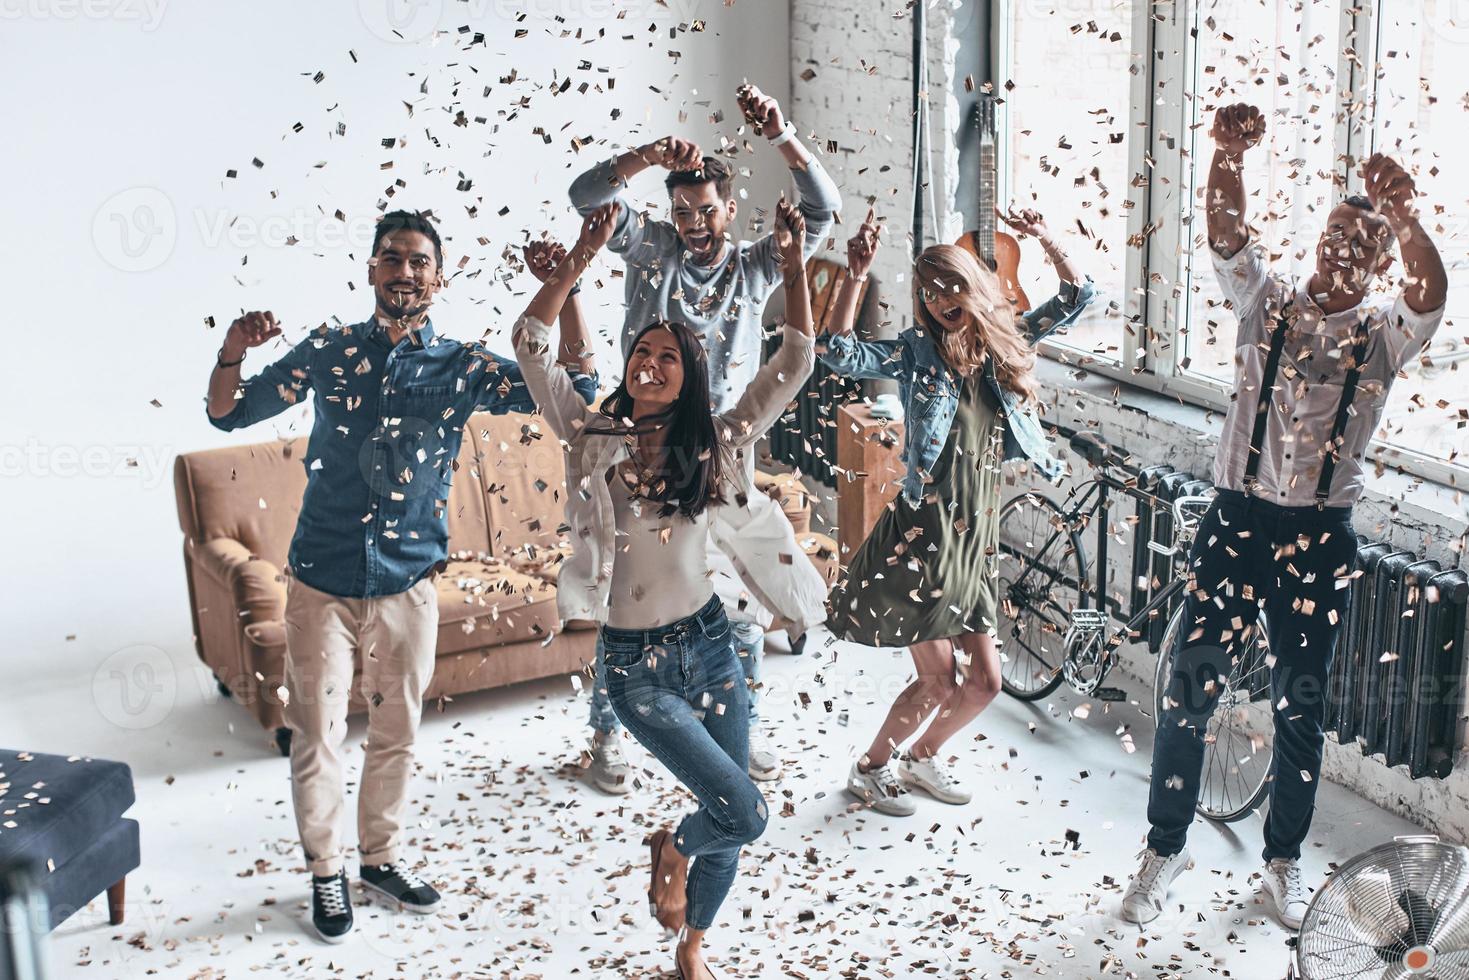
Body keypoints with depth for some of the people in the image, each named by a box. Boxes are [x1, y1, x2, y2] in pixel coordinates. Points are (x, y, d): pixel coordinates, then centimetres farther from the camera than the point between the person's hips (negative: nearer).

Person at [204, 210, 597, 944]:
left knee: (396, 733, 14)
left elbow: (574, 392, -11)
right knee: (317, 734, 7)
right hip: (322, 580, -1)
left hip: (407, 584, 1)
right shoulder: (327, 351, -2)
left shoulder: (465, 367, -2)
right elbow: (228, 415, 1)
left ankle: (382, 856, 35)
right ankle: (325, 871, 27)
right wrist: (232, 352, -20)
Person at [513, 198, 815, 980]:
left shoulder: (715, 444, 1)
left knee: (730, 818, 13)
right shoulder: (592, 438, -3)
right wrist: (582, 255, -14)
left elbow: (794, 364, -3)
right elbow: (529, 344, -10)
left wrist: (793, 263, -9)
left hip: (710, 645, 3)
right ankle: (671, 849, 21)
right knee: (744, 813, -13)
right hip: (637, 664, -3)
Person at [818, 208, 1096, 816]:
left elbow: (1076, 299, 11)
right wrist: (856, 277, -25)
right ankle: (871, 769, 20)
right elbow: (839, 355, -19)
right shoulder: (916, 353, -5)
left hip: (975, 538, 6)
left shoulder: (1004, 343, 9)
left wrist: (1046, 241, -3)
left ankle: (924, 755, 34)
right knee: (940, 680, -3)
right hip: (924, 533, -6)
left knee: (984, 681, 8)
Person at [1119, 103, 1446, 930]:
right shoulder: (1270, 301, 5)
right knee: (1191, 690, 1)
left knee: (1302, 707, 10)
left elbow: (1432, 291, -22)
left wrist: (1404, 215, -42)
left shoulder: (1383, 332, 1)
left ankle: (1285, 860, 28)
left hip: (1320, 537, 0)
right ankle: (1167, 848, 18)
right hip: (1238, 518, 0)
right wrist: (1230, 157, -33)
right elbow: (1229, 234, -13)